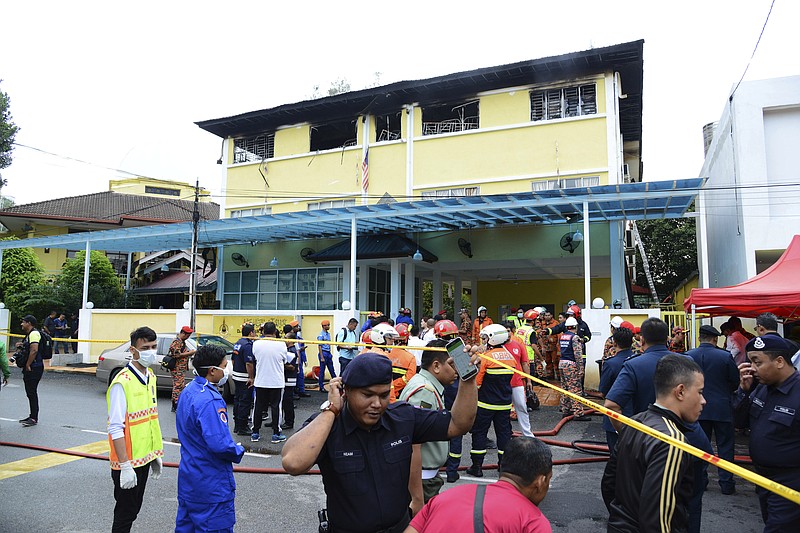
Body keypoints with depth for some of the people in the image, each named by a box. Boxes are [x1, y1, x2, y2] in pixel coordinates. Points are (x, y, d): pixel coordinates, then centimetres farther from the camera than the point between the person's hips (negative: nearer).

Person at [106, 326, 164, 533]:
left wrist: (156, 454, 14)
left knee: (134, 509, 19)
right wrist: (125, 466, -22)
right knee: (125, 513, 5)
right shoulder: (122, 383, -20)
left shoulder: (150, 377, 6)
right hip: (128, 462, -7)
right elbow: (115, 429, -21)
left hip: (144, 458, 8)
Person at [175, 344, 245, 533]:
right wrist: (239, 452, -12)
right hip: (211, 484, -9)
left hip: (188, 478, 10)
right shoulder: (209, 401, -26)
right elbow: (219, 444, -32)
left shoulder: (188, 391, 5)